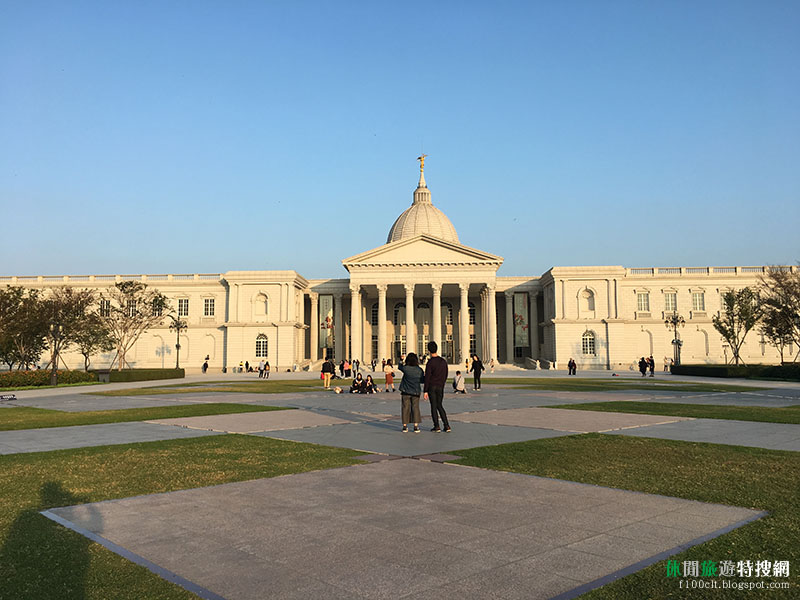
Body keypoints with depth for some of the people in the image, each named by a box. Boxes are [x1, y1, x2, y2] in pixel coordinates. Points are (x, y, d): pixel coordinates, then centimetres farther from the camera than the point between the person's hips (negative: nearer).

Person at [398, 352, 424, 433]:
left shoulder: (405, 368, -11)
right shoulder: (419, 370, -7)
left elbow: (399, 366, 10)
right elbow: (422, 380, 1)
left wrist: (402, 363, 30)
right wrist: (425, 376, 21)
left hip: (405, 391, -1)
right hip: (415, 392, 1)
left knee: (405, 408, 6)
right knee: (415, 408, 6)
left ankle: (405, 426, 9)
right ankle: (416, 426, 1)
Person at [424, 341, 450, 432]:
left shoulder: (430, 363, -13)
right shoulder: (443, 361, 5)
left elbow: (427, 378, -13)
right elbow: (445, 375, 13)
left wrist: (425, 391, -9)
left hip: (432, 387, -5)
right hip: (440, 387, 5)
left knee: (433, 406, 3)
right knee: (440, 406, 13)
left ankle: (436, 426, 4)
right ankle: (446, 426, 4)